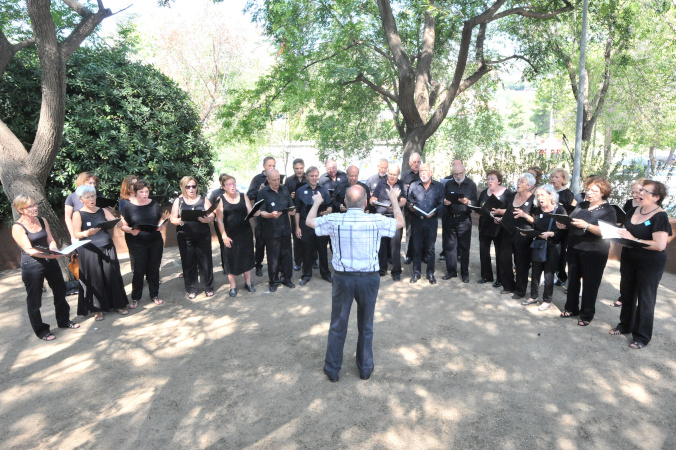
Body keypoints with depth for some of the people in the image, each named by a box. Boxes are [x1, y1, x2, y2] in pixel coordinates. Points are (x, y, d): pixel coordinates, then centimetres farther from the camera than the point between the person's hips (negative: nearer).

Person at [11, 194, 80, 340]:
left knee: (60, 291, 15)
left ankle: (64, 320, 33)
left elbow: (50, 240, 5)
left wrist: (55, 251, -17)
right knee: (34, 300, 6)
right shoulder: (17, 227, -13)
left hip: (50, 262, 6)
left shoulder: (42, 221, 5)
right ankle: (41, 330, 21)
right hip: (31, 266, -6)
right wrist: (49, 255, -34)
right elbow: (29, 250, -20)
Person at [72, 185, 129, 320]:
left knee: (112, 276, 6)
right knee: (95, 280, 3)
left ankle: (119, 304, 18)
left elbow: (119, 224, 1)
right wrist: (87, 233, -26)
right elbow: (76, 234, -7)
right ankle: (98, 309, 16)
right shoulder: (78, 214, -1)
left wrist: (117, 221, -22)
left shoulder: (103, 211, 8)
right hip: (89, 252, -3)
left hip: (107, 248, 3)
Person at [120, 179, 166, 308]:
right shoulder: (129, 207, -4)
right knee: (138, 271, 3)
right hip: (137, 244, -2)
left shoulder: (154, 204, 4)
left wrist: (161, 226, -10)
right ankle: (135, 298, 18)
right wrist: (131, 230, -23)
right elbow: (123, 226, -3)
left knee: (154, 269, 10)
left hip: (155, 242, 2)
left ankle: (154, 295, 24)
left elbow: (161, 221, 11)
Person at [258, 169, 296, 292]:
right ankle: (273, 281, 18)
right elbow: (261, 212, -10)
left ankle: (287, 278, 26)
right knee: (273, 257, 3)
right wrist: (271, 215, -29)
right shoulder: (262, 193, -5)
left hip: (285, 229, 4)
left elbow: (291, 206, 16)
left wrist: (291, 211, -7)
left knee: (286, 254, 11)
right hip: (271, 231, -4)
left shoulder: (284, 190, 10)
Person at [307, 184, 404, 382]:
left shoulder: (334, 220, -10)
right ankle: (365, 368, 32)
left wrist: (316, 202, 26)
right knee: (366, 326, 18)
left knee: (337, 326, 14)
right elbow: (400, 222, 9)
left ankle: (332, 370, 27)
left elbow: (309, 221, 8)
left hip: (343, 278, 0)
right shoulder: (377, 221, -10)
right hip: (369, 278, 1)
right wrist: (394, 200, 24)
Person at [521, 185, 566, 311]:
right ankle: (533, 296, 25)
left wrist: (550, 234, -27)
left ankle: (547, 300, 17)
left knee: (548, 274, 2)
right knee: (535, 271, 9)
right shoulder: (537, 211, 6)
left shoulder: (560, 210, -10)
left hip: (552, 247, -5)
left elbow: (563, 232, -13)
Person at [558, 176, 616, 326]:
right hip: (574, 248, 6)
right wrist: (563, 224, -6)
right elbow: (571, 222, 16)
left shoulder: (608, 210, -6)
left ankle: (587, 314, 17)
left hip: (594, 252, -5)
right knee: (573, 279, 14)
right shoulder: (581, 205, 11)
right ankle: (571, 308, 29)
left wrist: (586, 225, -30)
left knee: (590, 284, 4)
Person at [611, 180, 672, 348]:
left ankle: (642, 336, 20)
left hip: (650, 264, -7)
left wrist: (634, 240, -26)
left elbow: (660, 245, -26)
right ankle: (625, 324, 38)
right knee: (627, 294, 19)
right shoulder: (634, 210, 3)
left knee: (645, 299, 6)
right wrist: (620, 235, -5)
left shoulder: (660, 216, -18)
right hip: (629, 260, 7)